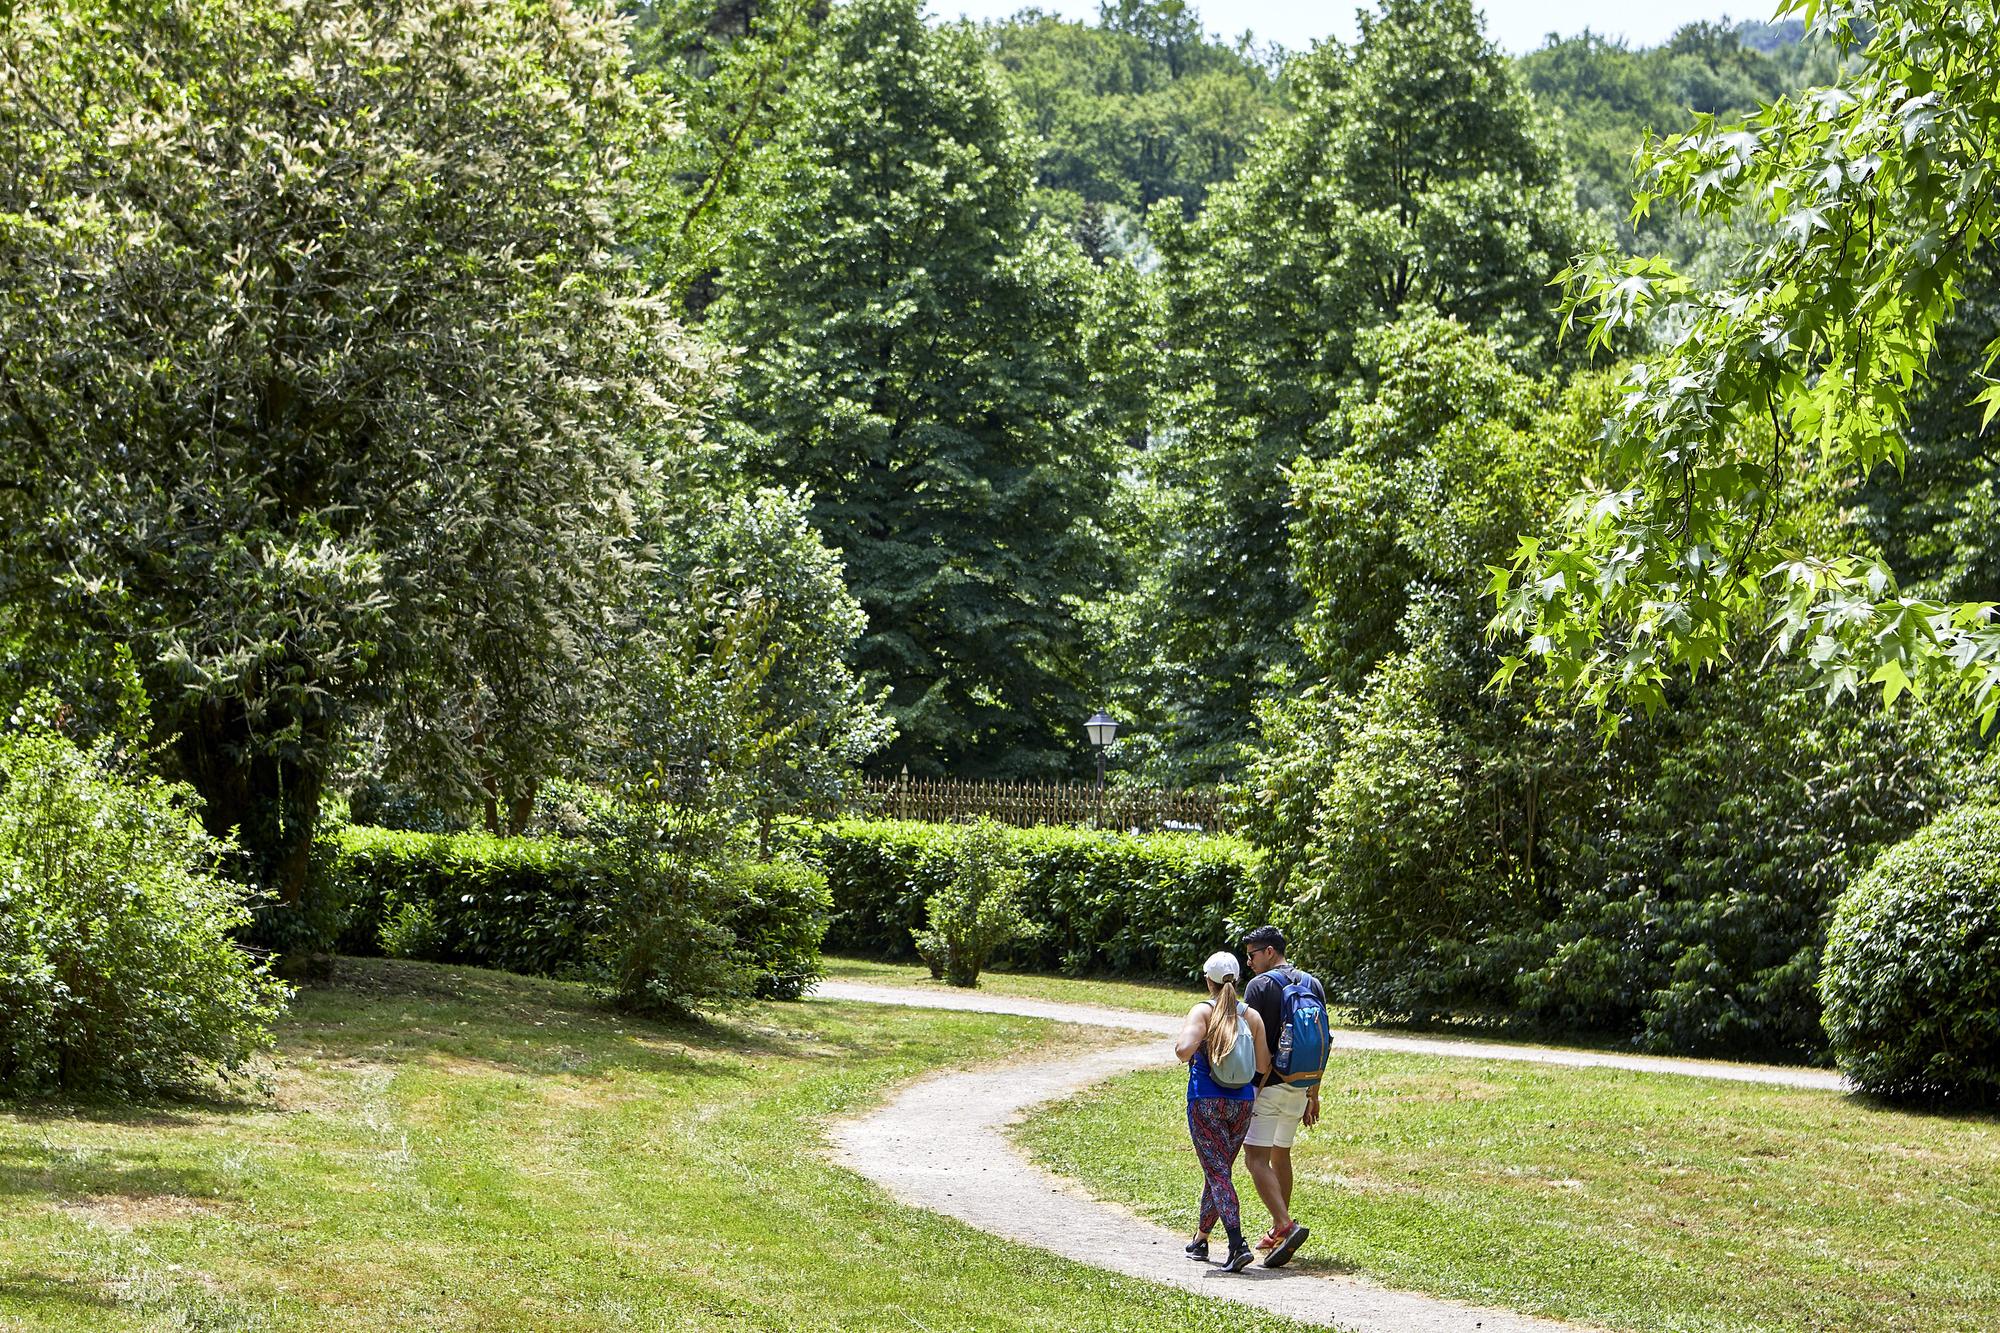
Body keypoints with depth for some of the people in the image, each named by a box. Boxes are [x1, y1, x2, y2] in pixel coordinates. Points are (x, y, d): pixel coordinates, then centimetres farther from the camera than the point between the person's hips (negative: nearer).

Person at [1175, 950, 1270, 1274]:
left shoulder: (1203, 1012, -9)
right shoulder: (1251, 1016, 2)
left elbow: (1184, 1049, -24)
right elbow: (1263, 1066, 1)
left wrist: (1184, 1052, -1)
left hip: (1205, 1103, -4)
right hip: (1242, 1102, 4)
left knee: (1217, 1173, -5)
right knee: (1220, 1170, 18)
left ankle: (1238, 1244, -20)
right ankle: (1200, 1240, 30)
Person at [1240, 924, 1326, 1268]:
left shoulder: (1260, 985, -9)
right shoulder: (1313, 985, 11)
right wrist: (1313, 1095, 18)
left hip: (1267, 1085, -7)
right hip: (1299, 1087, 7)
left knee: (1256, 1159, -9)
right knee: (1281, 1154, 20)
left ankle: (1287, 1226, -25)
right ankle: (1278, 1232, 24)